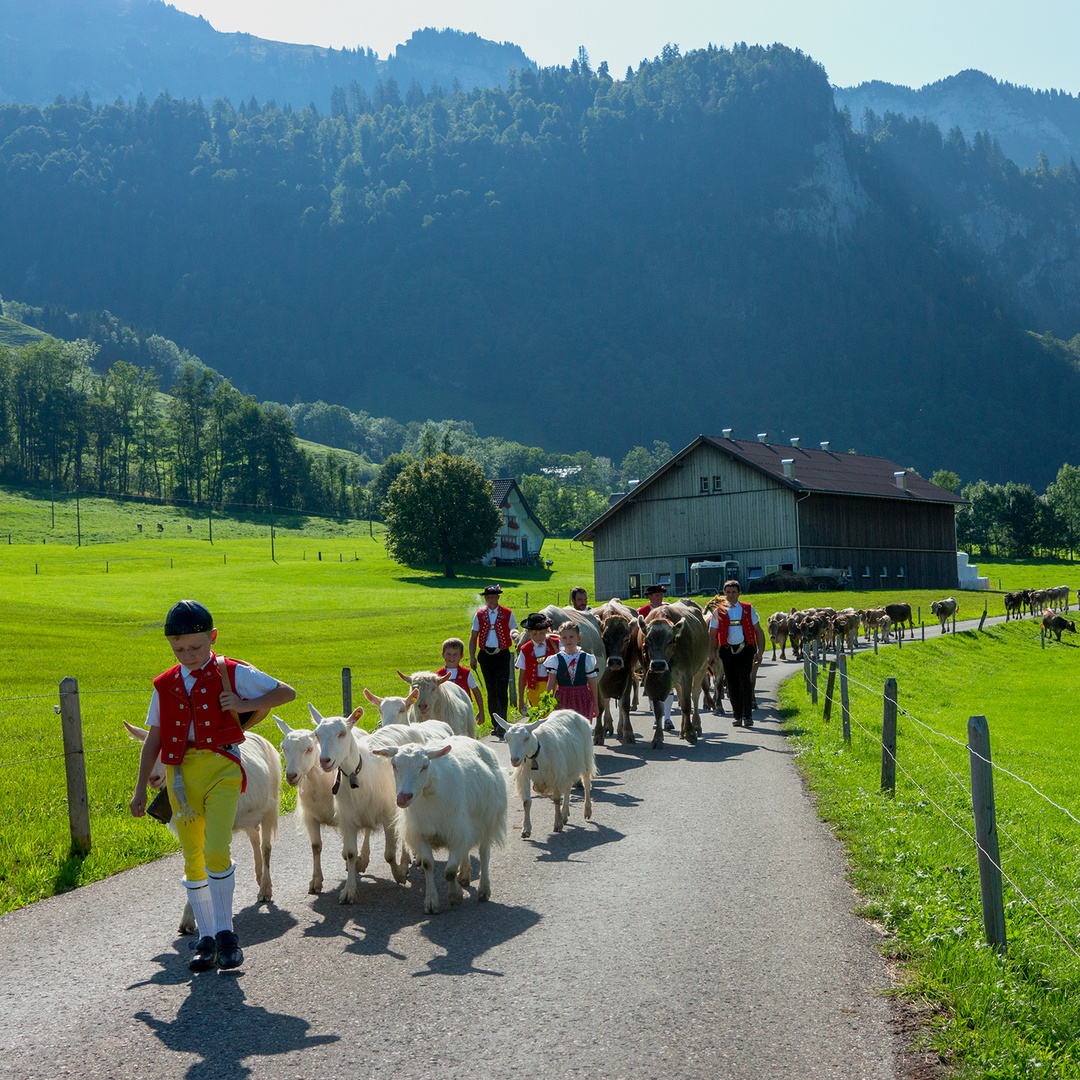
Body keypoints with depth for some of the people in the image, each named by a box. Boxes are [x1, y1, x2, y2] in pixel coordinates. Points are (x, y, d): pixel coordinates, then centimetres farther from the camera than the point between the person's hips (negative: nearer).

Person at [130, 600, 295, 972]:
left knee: (216, 851, -17)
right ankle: (206, 940, 17)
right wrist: (141, 788, 14)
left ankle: (225, 932, -1)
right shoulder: (166, 686, 11)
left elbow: (287, 692, 5)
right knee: (192, 860, 6)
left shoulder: (232, 673, 2)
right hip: (181, 774, 4)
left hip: (221, 767, -4)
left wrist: (245, 705, -8)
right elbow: (154, 739, 16)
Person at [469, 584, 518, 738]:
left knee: (501, 690, -12)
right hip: (485, 655, 3)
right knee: (491, 691, 8)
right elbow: (473, 637, 11)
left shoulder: (508, 614, 2)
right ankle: (495, 724, 16)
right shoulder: (479, 615, 8)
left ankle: (502, 724, -13)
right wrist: (472, 656, 3)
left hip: (502, 655, -3)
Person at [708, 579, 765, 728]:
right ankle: (738, 716, 15)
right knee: (732, 684, 3)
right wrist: (711, 653, -1)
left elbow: (758, 631, 11)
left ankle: (748, 716, -10)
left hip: (745, 649, -1)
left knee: (745, 680, -12)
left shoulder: (748, 609, 9)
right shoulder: (719, 611, 8)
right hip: (727, 650, 1)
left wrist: (759, 652, 4)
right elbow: (712, 634, 8)